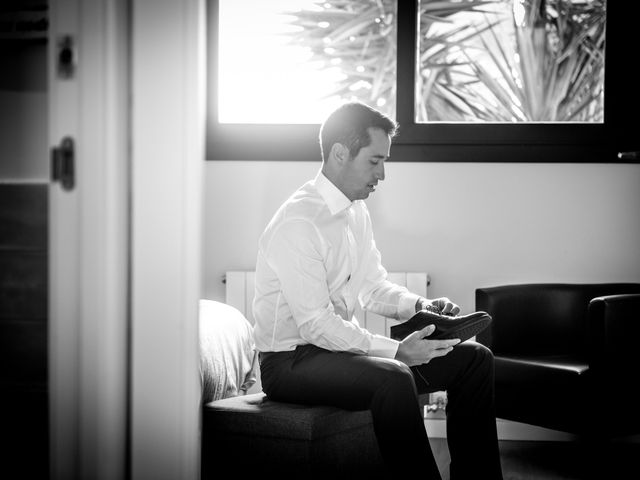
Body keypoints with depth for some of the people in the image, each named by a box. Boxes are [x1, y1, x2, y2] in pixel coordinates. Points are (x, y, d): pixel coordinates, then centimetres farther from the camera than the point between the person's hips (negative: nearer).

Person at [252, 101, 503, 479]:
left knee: (474, 358, 3)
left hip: (340, 344, 9)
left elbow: (374, 287, 16)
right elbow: (316, 324, -25)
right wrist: (397, 351, -29)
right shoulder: (297, 223, -21)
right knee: (394, 379, -37)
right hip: (291, 360, -9)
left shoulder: (357, 213, 8)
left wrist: (420, 305, -5)